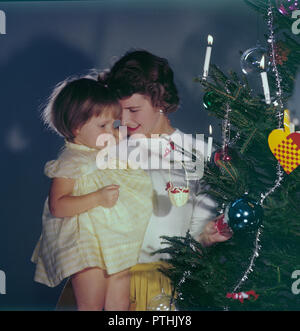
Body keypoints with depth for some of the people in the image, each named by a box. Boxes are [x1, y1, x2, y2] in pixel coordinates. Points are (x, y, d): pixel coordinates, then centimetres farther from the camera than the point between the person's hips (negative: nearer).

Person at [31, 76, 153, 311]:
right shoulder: (71, 162, -12)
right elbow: (57, 205, -22)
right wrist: (97, 198, -28)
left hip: (118, 246, 7)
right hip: (87, 247, -7)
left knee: (120, 304, 9)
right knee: (91, 305, -3)